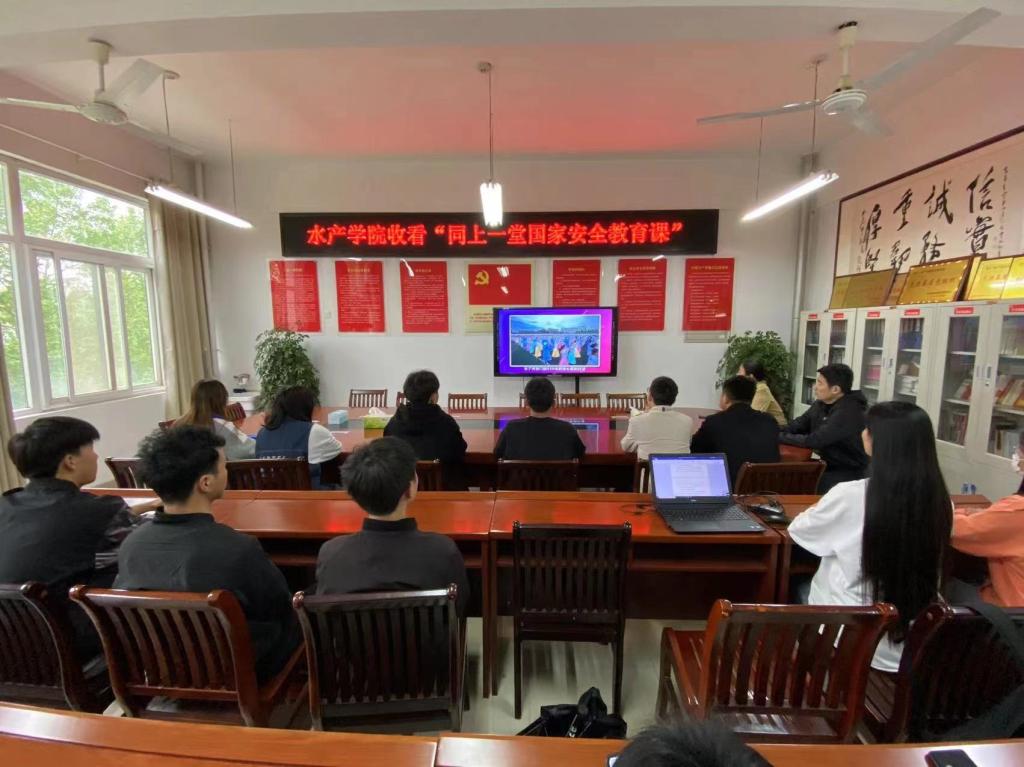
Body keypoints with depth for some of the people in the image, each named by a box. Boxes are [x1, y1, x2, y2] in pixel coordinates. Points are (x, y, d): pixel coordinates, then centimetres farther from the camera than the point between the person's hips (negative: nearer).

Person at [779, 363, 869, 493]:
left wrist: (779, 437, -22)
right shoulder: (821, 404, 2)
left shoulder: (848, 412, -24)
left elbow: (814, 441, -29)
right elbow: (798, 425, 6)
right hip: (829, 465, 7)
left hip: (849, 472, -7)